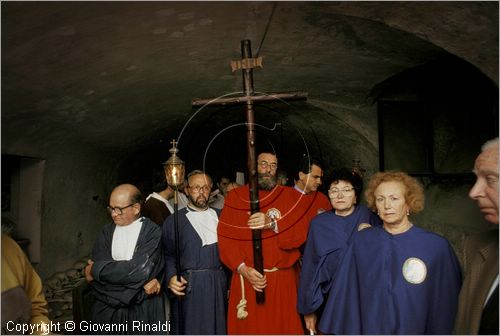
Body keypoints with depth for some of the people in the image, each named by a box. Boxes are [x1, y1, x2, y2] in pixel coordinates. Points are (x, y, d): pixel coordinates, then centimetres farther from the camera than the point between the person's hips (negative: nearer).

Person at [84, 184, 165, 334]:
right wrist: (139, 282, -16)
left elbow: (140, 268, -21)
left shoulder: (152, 232, -10)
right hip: (108, 308, 3)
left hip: (143, 310, -3)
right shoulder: (107, 232, 1)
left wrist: (96, 270, -11)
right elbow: (93, 279, -7)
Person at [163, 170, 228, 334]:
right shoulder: (174, 221, 3)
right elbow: (168, 255, 2)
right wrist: (171, 277, -15)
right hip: (188, 286, -2)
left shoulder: (220, 216, 9)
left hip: (218, 285, 2)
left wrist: (230, 283, 2)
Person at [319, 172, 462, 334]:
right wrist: (337, 329, -3)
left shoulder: (437, 246, -15)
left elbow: (446, 303, -7)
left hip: (414, 330, -1)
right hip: (368, 328, 2)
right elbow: (345, 293, -3)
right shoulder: (361, 241, -8)